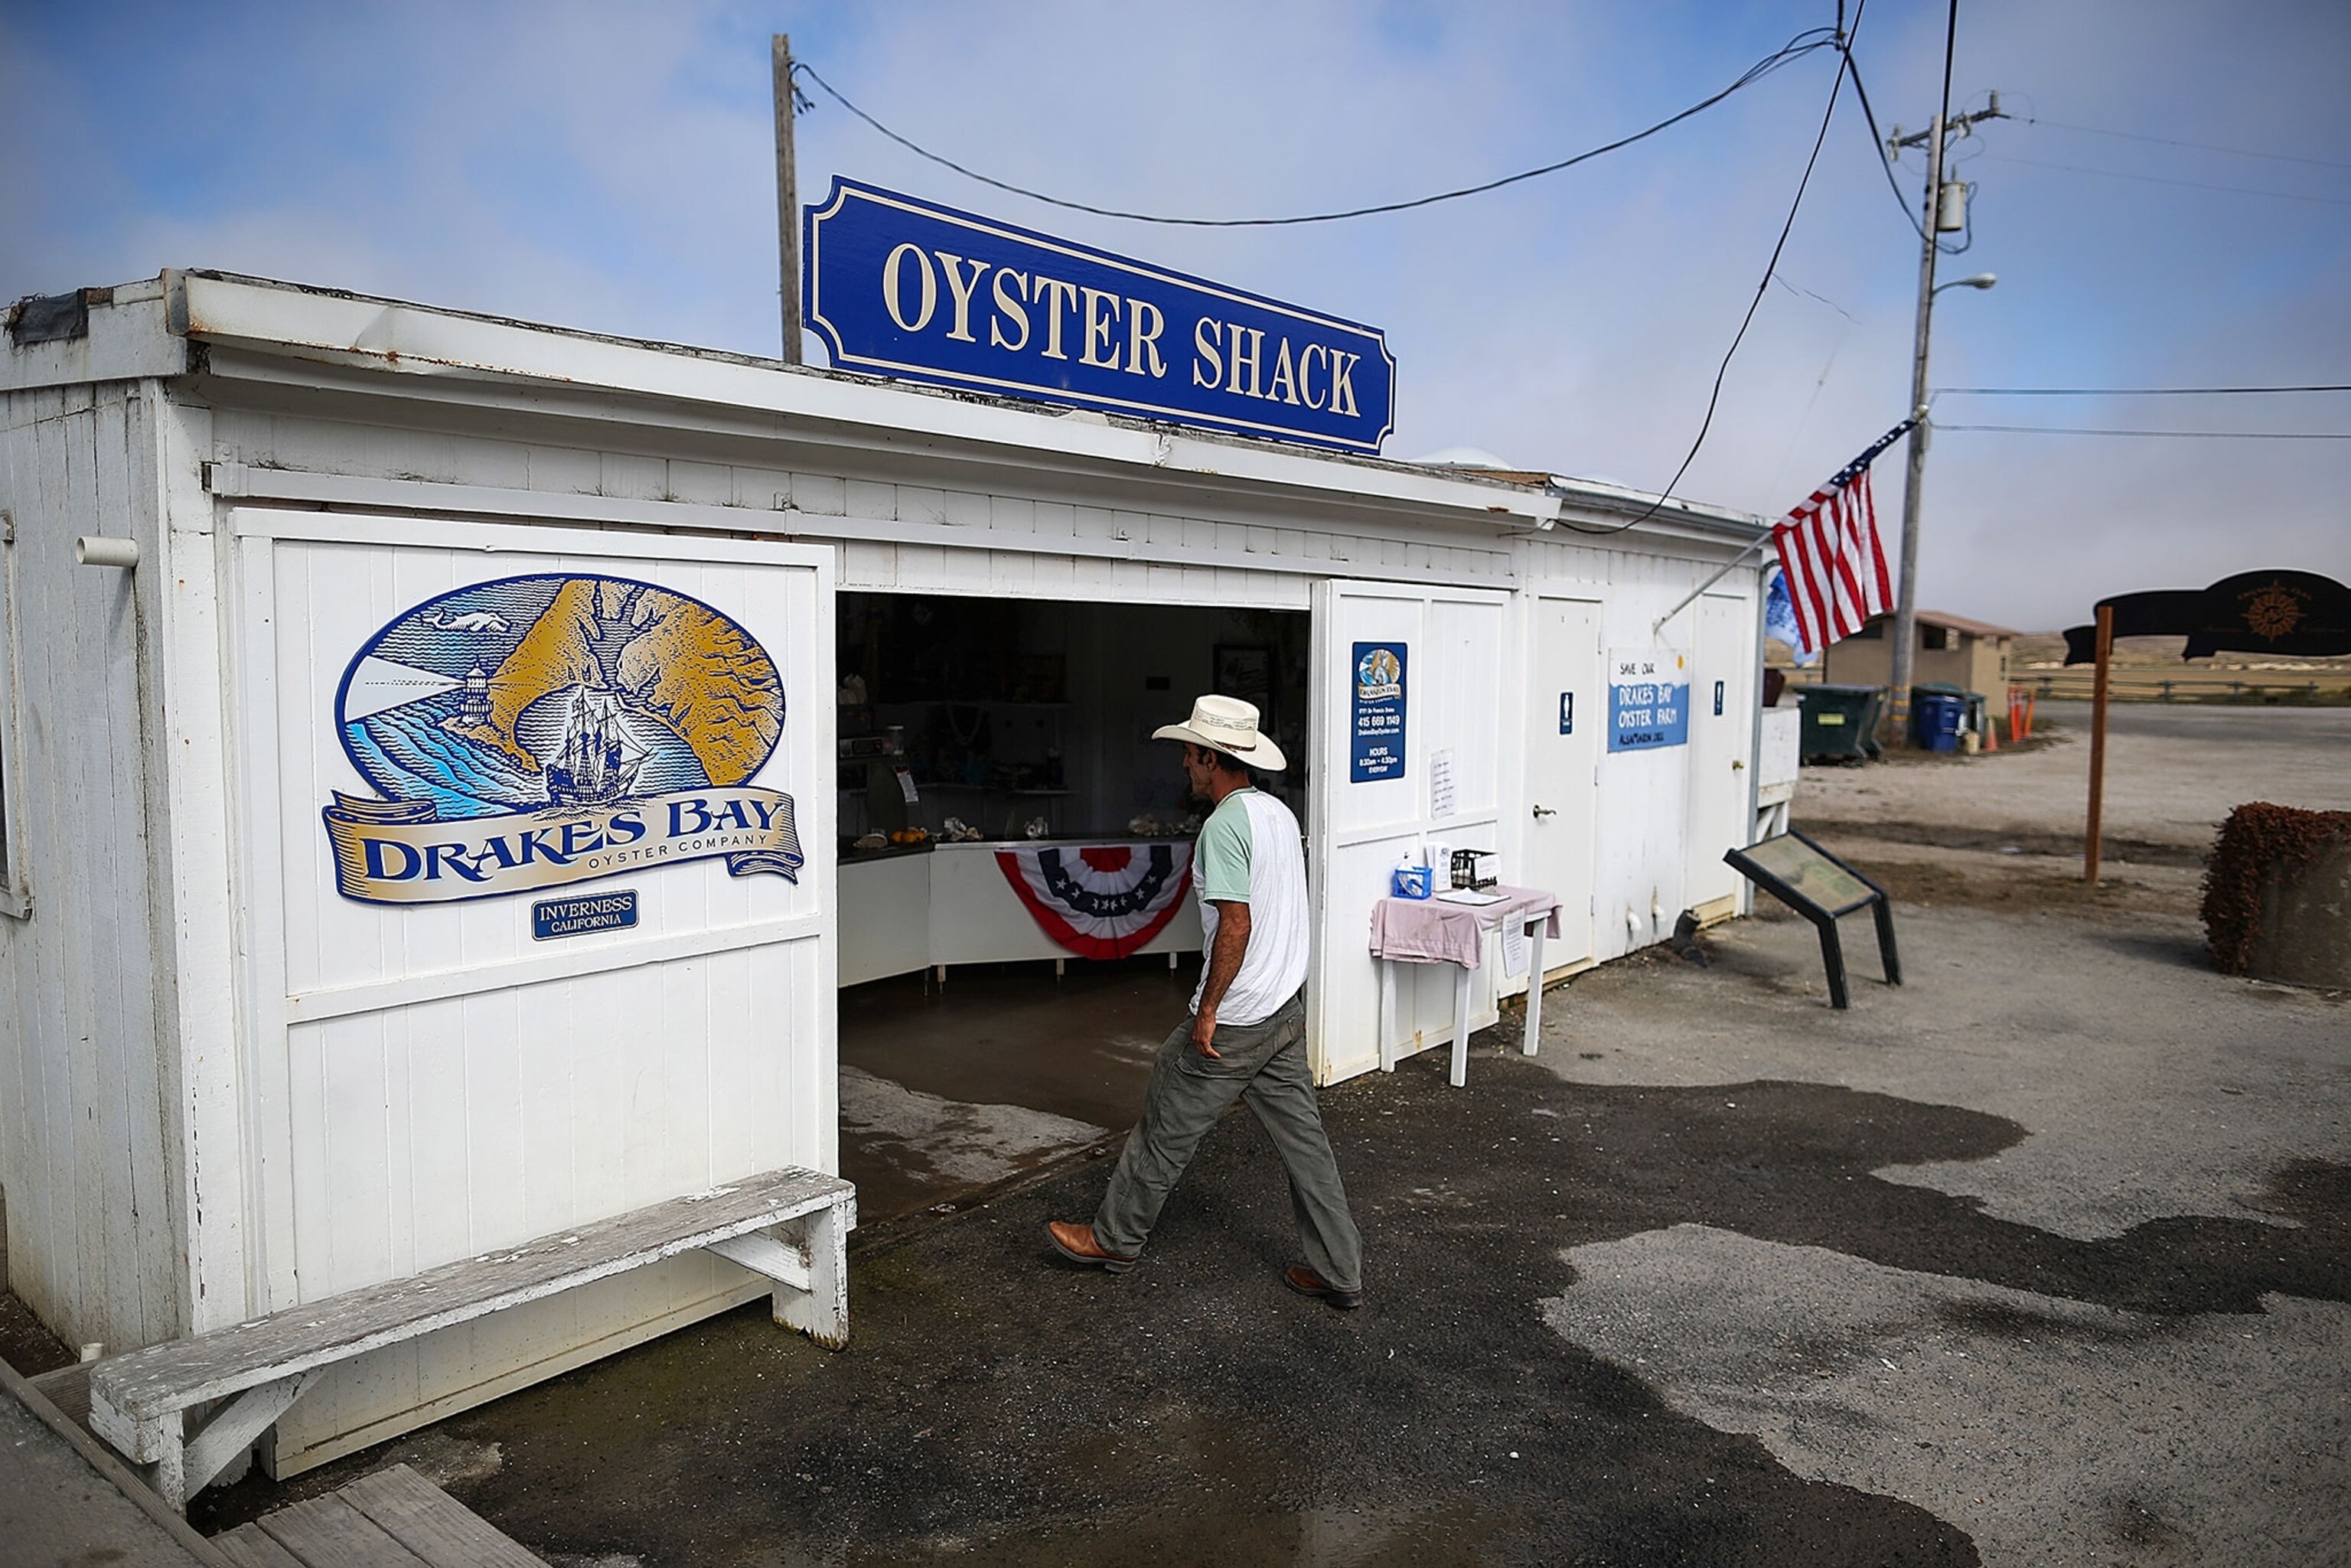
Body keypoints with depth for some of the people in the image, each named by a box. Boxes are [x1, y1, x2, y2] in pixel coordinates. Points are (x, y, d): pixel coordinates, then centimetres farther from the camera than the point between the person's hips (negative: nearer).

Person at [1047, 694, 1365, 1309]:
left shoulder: (1224, 826, -19)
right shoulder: (1279, 813, 9)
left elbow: (1236, 924, -25)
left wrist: (1207, 1011, -18)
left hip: (1233, 1021, -8)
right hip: (1286, 1010, 8)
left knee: (1167, 1126, 9)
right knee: (1302, 1136, 12)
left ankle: (1115, 1237, 26)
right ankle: (1340, 1270, 18)